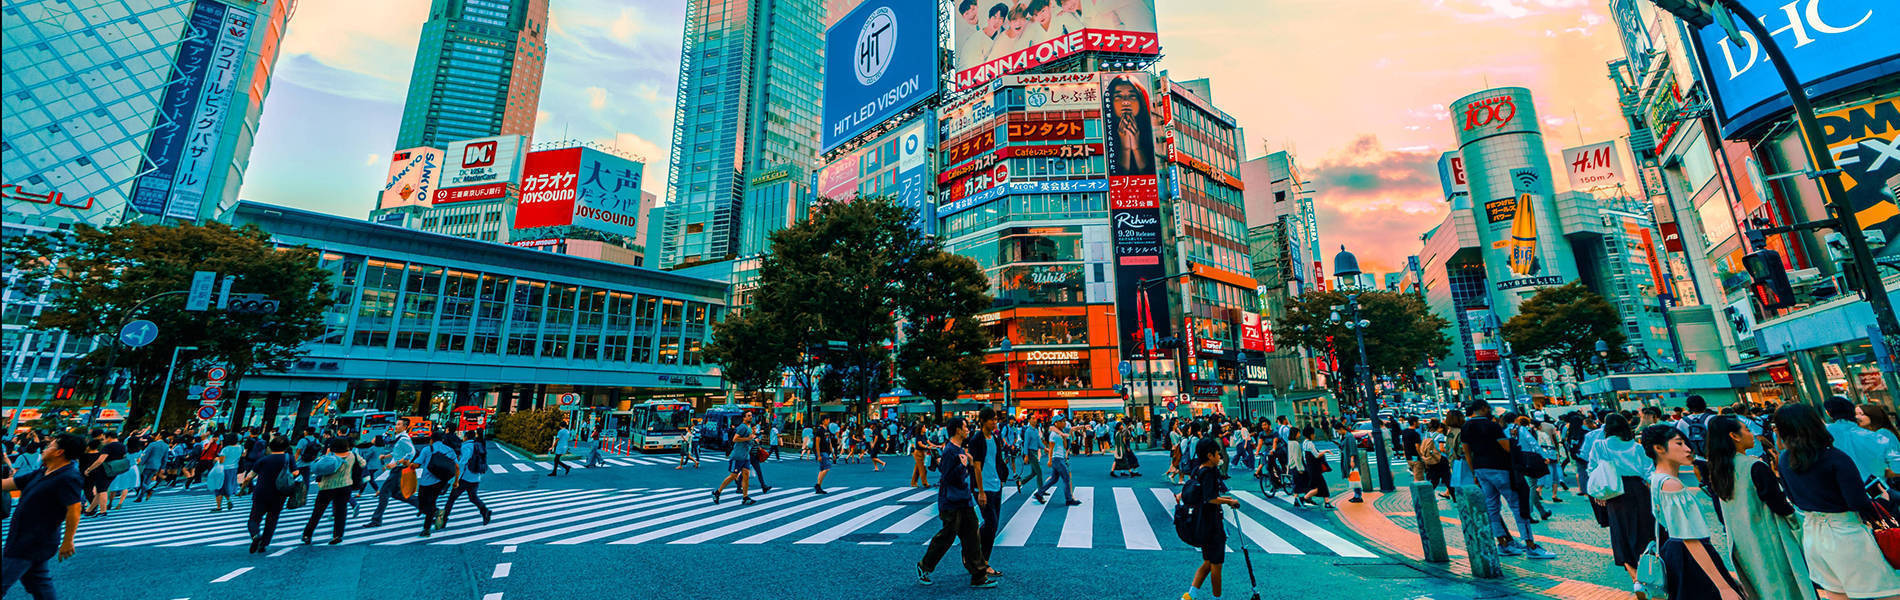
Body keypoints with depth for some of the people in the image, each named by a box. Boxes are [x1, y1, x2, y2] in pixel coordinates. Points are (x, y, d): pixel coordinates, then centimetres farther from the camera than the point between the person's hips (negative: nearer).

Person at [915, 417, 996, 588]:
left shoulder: (959, 449, 11)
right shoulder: (950, 451, -19)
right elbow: (948, 477, -23)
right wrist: (963, 466, -26)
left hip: (964, 500, 9)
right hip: (951, 503, -9)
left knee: (971, 537, 8)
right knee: (946, 536, 3)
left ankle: (978, 576, 14)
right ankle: (923, 567, 23)